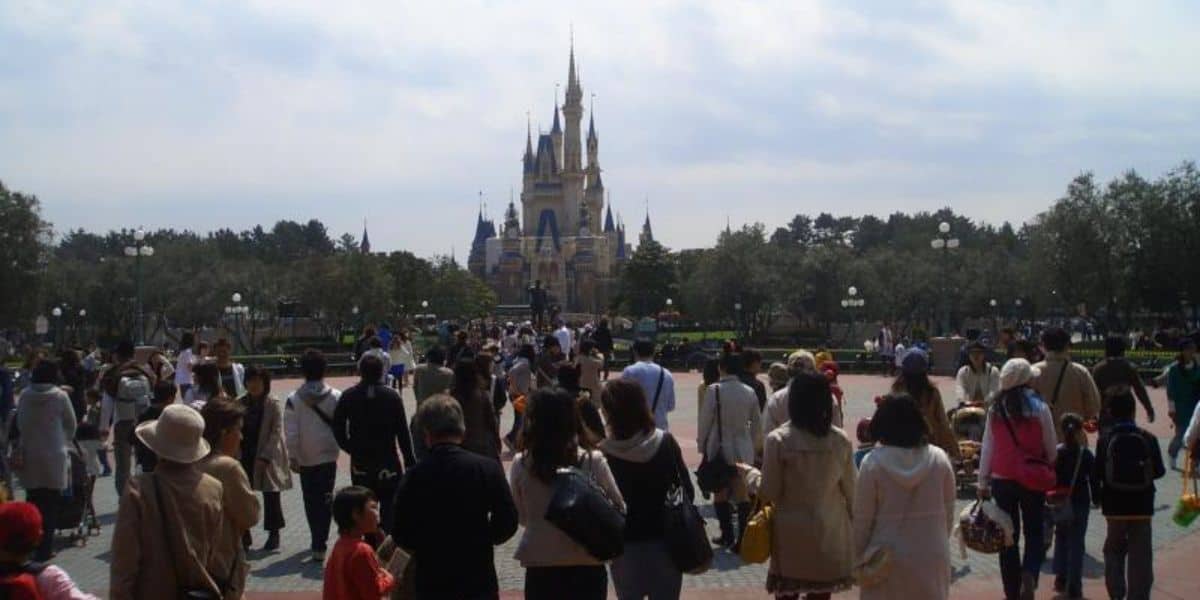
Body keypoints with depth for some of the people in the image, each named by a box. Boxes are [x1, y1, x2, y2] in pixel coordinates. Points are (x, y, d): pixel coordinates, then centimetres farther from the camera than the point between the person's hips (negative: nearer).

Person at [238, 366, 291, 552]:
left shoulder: (274, 404, -8)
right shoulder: (240, 403, 4)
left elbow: (276, 433, -11)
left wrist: (265, 457, -18)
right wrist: (237, 455, -6)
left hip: (268, 456, -4)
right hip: (246, 456, 4)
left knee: (271, 495, 4)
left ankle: (274, 534, 15)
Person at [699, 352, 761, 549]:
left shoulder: (714, 390, -12)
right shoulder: (749, 392, 0)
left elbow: (705, 420, -8)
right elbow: (757, 423, 7)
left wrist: (701, 444, 4)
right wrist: (753, 445, 19)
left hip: (720, 448, -3)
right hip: (743, 450, 3)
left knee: (721, 494, 10)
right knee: (743, 495, 9)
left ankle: (727, 536, 13)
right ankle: (744, 538, 7)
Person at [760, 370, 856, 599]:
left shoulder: (778, 439, -11)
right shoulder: (841, 440, -3)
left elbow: (769, 493, -9)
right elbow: (850, 491, 3)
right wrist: (851, 524, 18)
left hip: (791, 533, -2)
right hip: (829, 532, 2)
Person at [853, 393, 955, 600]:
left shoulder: (873, 462, -12)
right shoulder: (940, 459, -4)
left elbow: (862, 519, -8)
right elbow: (949, 512, 4)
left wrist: (860, 556, 4)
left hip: (887, 560, -3)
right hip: (932, 559, 3)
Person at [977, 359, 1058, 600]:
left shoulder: (995, 410, -3)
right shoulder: (1039, 408, -8)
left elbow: (987, 448, 0)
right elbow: (1051, 448, -2)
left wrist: (983, 482, 7)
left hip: (1002, 480, 2)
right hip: (1033, 479, -1)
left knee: (1009, 535, 11)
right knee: (1034, 532, 12)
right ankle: (1029, 574, -13)